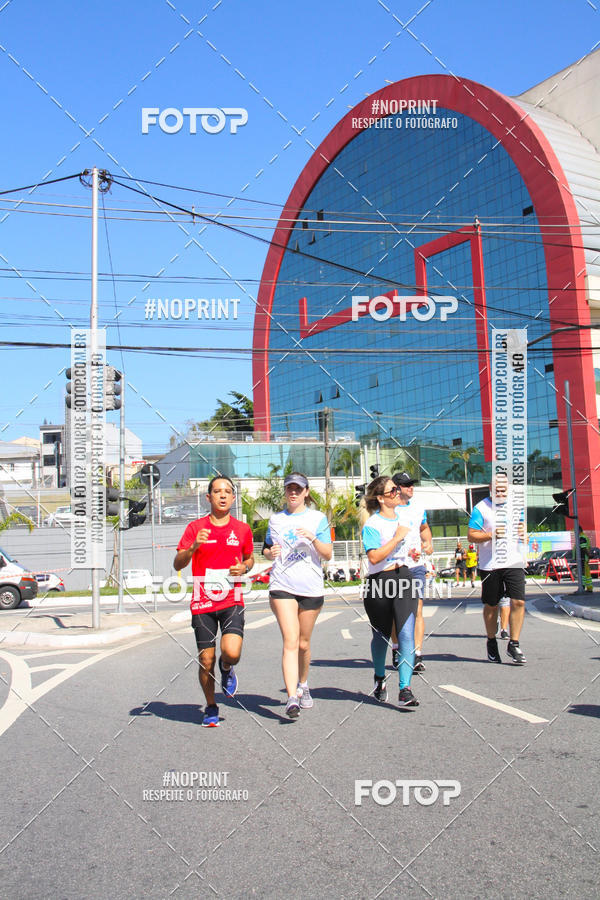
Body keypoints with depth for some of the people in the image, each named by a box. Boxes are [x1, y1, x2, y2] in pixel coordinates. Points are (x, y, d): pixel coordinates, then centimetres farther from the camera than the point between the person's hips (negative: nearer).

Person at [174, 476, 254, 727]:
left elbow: (250, 558, 22)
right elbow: (177, 564, -3)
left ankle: (226, 669, 19)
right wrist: (194, 546, -21)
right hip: (203, 603, 0)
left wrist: (244, 568, -2)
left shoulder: (242, 529, 6)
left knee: (232, 653, -19)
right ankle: (211, 707, 28)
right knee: (206, 661, 3)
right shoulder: (196, 528, 1)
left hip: (232, 602, 0)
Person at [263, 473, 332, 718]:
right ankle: (292, 698, -17)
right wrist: (270, 552, -3)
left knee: (303, 643, 11)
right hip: (282, 587, 0)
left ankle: (303, 685, 35)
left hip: (311, 587, 0)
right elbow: (266, 549, 21)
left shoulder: (318, 518, 4)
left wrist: (312, 537, -18)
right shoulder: (275, 520, 11)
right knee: (290, 642, -13)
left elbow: (328, 554, 0)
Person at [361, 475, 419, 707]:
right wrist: (398, 537, -20)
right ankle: (379, 678, 40)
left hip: (402, 578, 4)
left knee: (407, 634, -11)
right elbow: (374, 557, -22)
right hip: (379, 583, -4)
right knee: (381, 636, 14)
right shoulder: (372, 525, -11)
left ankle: (405, 689, -10)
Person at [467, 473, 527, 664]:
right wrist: (492, 535, -20)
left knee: (518, 602, -8)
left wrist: (523, 533, 1)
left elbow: (522, 528, 24)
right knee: (491, 605, 8)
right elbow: (471, 535, -5)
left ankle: (514, 644, 4)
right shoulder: (481, 508, -1)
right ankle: (492, 643, 27)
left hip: (514, 562, 3)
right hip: (490, 564, -3)